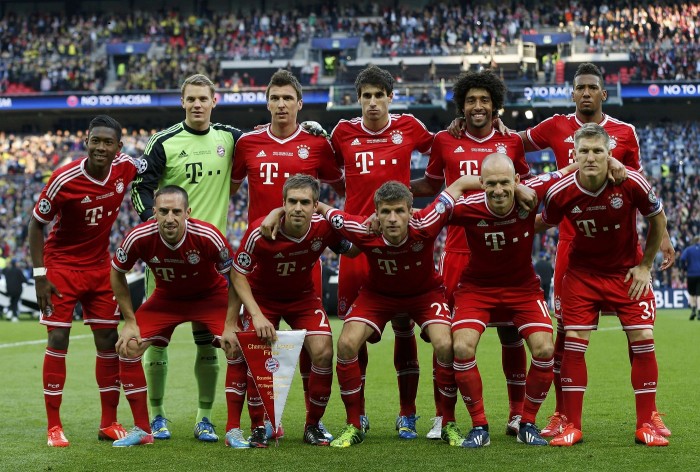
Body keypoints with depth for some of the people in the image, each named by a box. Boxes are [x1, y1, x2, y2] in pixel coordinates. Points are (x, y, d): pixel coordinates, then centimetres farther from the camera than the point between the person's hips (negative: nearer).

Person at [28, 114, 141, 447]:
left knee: (108, 341, 5)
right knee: (58, 341, -6)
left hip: (100, 266, 4)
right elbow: (36, 223, -12)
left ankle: (109, 423, 15)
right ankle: (54, 426, 1)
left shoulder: (126, 167, -12)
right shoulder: (64, 179, -22)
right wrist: (39, 274, -15)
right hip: (61, 265, -4)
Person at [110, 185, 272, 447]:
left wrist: (252, 316, -31)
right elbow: (117, 274, -7)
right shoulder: (139, 238, -27)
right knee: (128, 348, -12)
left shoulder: (208, 236, -32)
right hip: (166, 298, 2)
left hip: (211, 295, -2)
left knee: (238, 347, -22)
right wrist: (130, 321, -8)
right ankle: (142, 431, 2)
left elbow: (235, 277, -19)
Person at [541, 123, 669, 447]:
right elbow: (543, 223, 4)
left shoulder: (631, 183, -22)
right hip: (582, 271, 0)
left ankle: (646, 425, 4)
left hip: (628, 271, 0)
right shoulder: (560, 193, -20)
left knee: (643, 340, -7)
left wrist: (645, 266, -3)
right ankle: (572, 426, 3)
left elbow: (658, 219, -4)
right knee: (573, 343, -6)